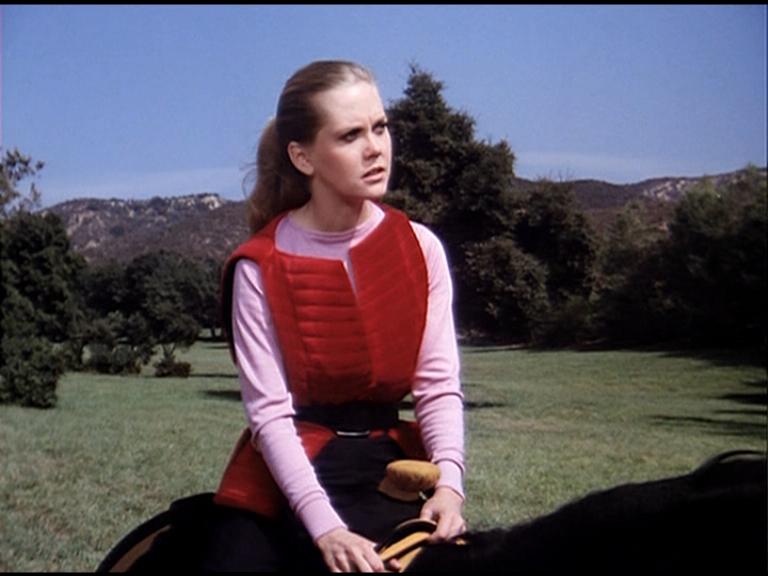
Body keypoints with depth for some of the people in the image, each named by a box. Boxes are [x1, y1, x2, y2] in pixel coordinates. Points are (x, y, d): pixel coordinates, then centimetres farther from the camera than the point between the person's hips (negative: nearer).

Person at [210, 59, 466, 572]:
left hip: (394, 466, 2)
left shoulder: (420, 248, -2)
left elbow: (439, 385, -5)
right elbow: (269, 411, -15)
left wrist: (449, 482, -22)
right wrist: (325, 526, -25)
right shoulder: (260, 267, -9)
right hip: (287, 470, -2)